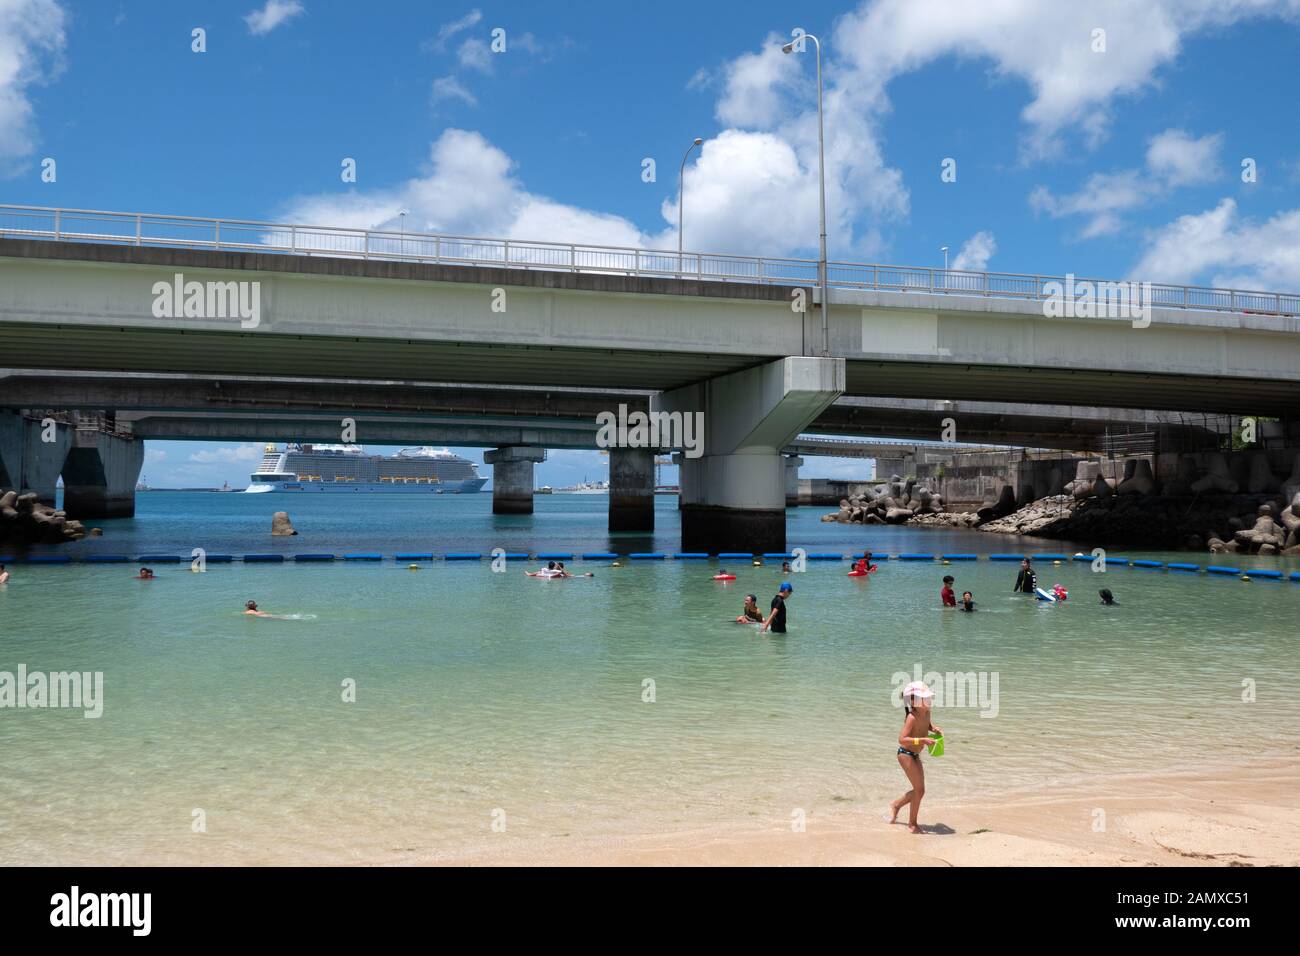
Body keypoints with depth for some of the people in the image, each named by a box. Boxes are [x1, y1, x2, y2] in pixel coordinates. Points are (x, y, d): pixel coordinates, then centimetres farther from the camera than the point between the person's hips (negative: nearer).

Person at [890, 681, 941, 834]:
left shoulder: (926, 713, 0)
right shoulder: (912, 717, -25)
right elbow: (902, 739, -31)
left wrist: (934, 729, 2)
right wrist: (922, 740, -37)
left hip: (915, 755, 9)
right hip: (906, 754, -9)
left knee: (919, 790, 14)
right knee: (919, 789, -7)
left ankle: (896, 805, 38)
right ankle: (912, 823, 9)